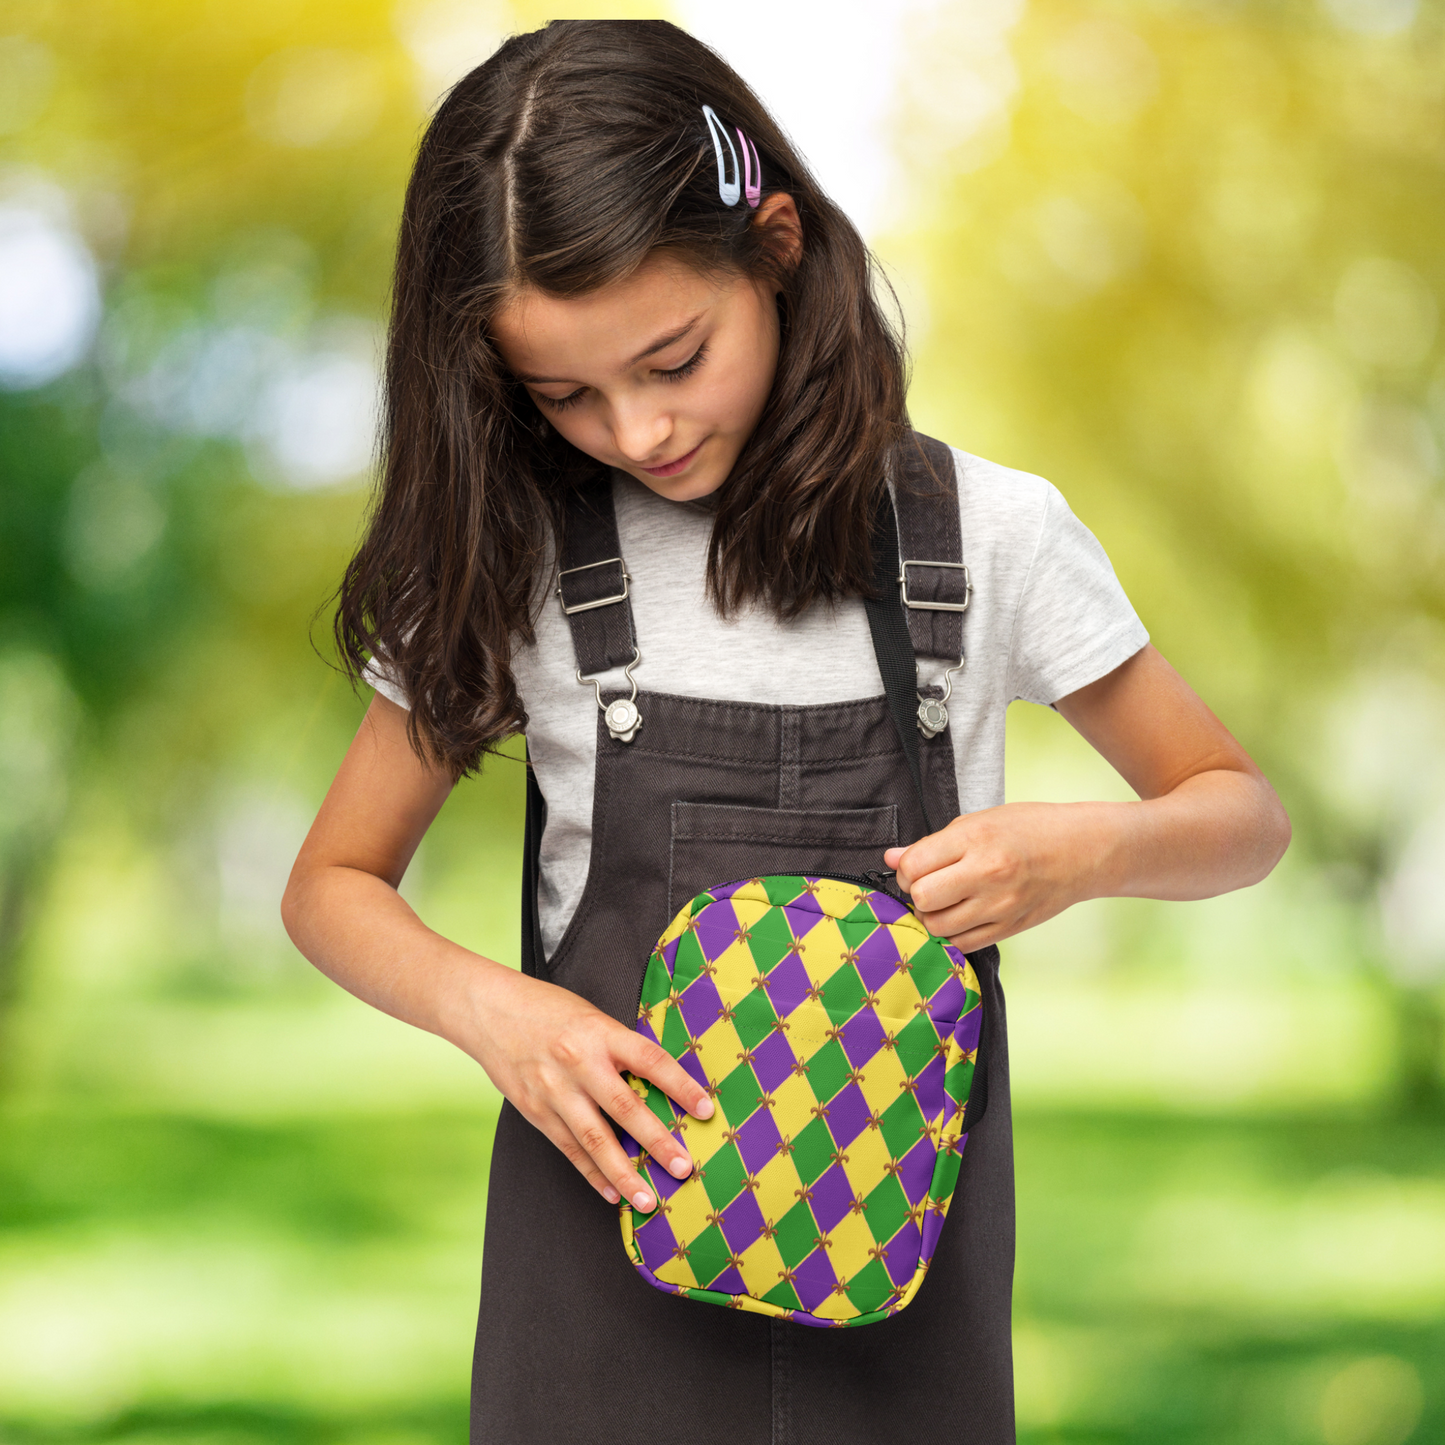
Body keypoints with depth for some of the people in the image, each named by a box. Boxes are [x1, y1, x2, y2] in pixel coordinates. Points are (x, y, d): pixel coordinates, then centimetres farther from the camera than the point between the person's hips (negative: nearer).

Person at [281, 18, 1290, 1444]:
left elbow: (1242, 813, 6)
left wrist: (1081, 852, -16)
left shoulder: (990, 535, -4)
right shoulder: (513, 562, -3)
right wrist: (486, 1008, -15)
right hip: (617, 1211, 0)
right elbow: (332, 884, 6)